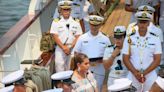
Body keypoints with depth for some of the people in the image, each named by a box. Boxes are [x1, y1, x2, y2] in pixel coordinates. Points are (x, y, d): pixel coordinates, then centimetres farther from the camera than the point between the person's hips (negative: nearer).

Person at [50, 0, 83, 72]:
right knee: (59, 65, -8)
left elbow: (78, 37, 4)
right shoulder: (56, 22, 3)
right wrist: (64, 47, -14)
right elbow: (55, 37, -3)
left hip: (72, 49, 1)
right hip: (60, 48, -1)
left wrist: (70, 47, -10)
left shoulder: (76, 22, 8)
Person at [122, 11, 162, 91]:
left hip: (150, 76, 0)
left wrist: (144, 73, -10)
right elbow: (126, 59, 1)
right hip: (132, 76, 0)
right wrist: (136, 73, -10)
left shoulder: (155, 39, 2)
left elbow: (157, 60, -1)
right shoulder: (129, 39, 2)